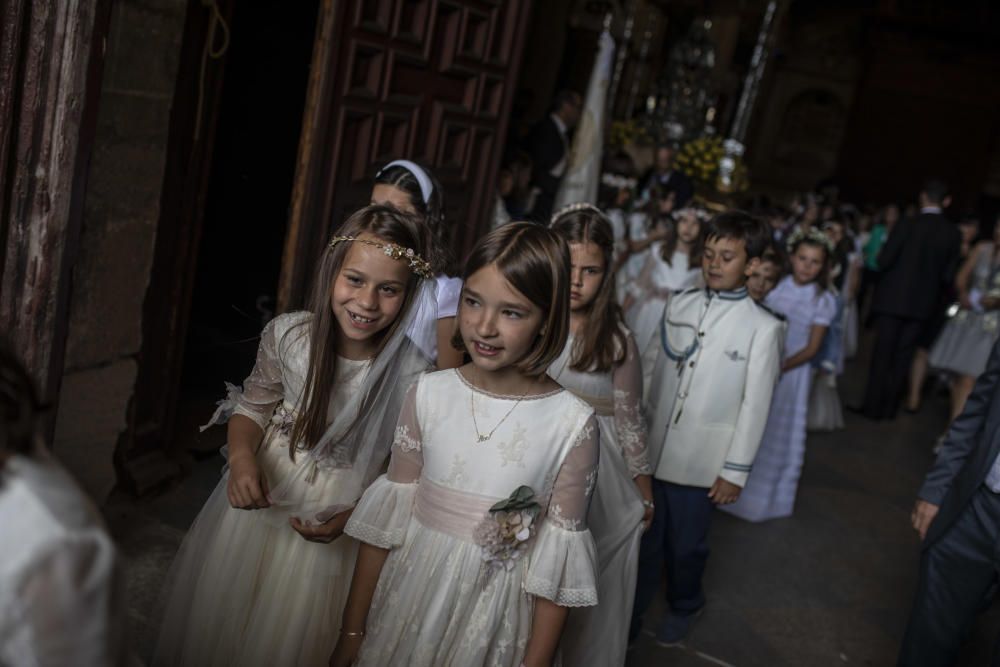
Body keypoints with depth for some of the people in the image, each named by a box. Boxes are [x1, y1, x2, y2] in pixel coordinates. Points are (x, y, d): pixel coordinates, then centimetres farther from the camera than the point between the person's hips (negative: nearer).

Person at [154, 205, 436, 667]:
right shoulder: (287, 335, -16)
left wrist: (349, 516, -21)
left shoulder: (411, 375, -22)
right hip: (261, 501, 3)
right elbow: (255, 404, 1)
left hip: (329, 526, -2)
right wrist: (243, 456, -17)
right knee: (217, 617, 23)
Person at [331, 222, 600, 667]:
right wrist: (351, 631, 3)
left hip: (492, 623, -2)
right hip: (407, 596, 2)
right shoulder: (429, 394, -7)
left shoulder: (574, 424, -14)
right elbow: (386, 517, -1)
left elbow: (557, 560, -8)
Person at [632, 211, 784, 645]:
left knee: (685, 545, 13)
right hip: (651, 449, 3)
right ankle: (631, 612, 31)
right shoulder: (680, 305, 2)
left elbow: (755, 405, -7)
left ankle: (683, 608, 40)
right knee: (644, 538, 11)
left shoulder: (763, 328, -8)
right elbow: (649, 366, 9)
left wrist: (736, 470, -6)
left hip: (700, 460, -2)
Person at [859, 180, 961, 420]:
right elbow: (948, 275, -1)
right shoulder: (952, 233, -4)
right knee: (903, 356, 12)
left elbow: (883, 261, -13)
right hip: (924, 303, 3)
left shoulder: (907, 226, -14)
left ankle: (874, 406, 8)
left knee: (882, 354, 6)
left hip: (893, 298, -3)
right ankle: (889, 406, 15)